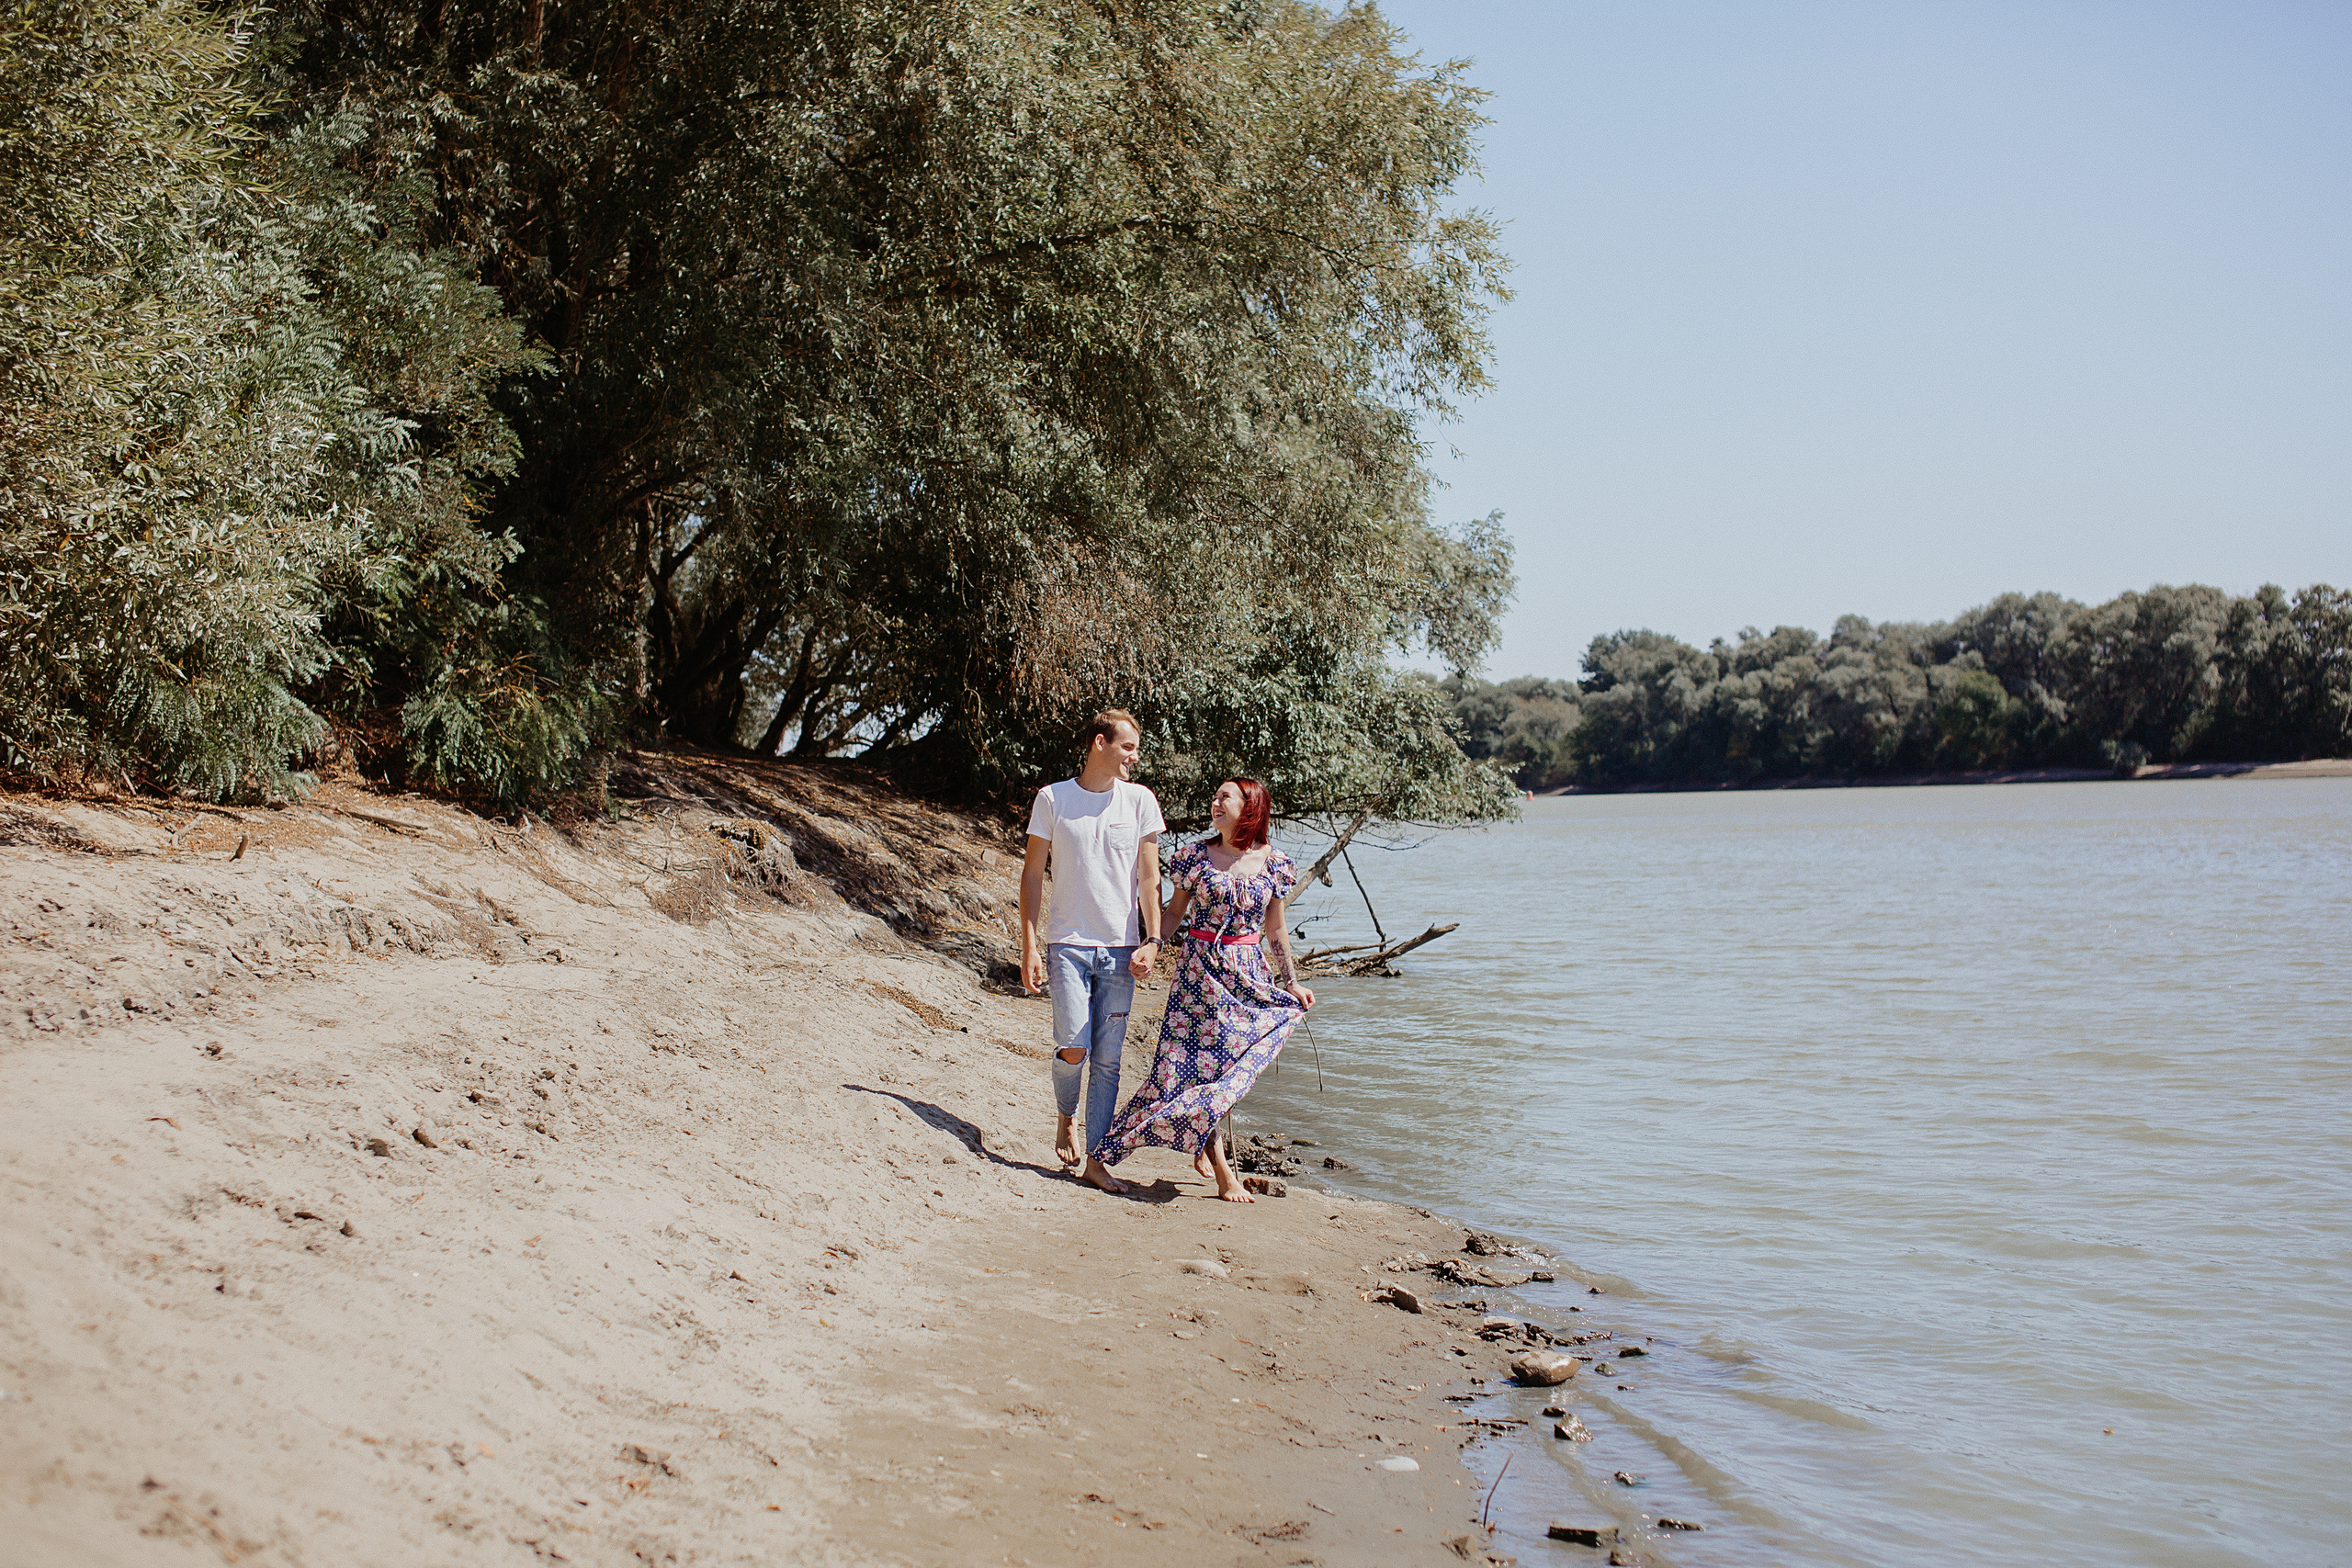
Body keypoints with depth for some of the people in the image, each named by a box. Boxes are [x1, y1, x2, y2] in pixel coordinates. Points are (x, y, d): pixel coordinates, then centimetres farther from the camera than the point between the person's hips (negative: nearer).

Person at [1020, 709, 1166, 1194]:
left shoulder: (1140, 800, 5)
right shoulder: (1053, 799, 1)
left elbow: (1149, 877, 5)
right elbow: (1032, 875, 4)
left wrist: (1151, 941, -6)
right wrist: (1028, 946, -2)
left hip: (1121, 948, 2)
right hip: (1068, 944, -2)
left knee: (1107, 1059, 2)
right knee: (1073, 1048, -13)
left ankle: (1095, 1160, 9)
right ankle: (1065, 1120, 18)